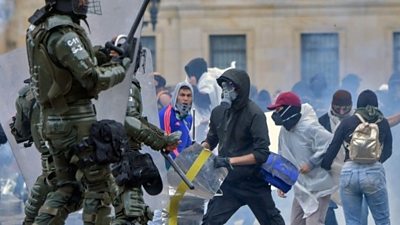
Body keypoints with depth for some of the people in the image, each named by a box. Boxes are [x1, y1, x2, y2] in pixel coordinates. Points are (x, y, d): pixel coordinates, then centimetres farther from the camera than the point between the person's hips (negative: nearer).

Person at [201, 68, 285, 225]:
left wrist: (230, 161, -27)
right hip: (229, 182, 4)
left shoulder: (254, 114, -17)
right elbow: (211, 140, 17)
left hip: (253, 182, -4)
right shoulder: (219, 112, 0)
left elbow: (261, 153, -22)